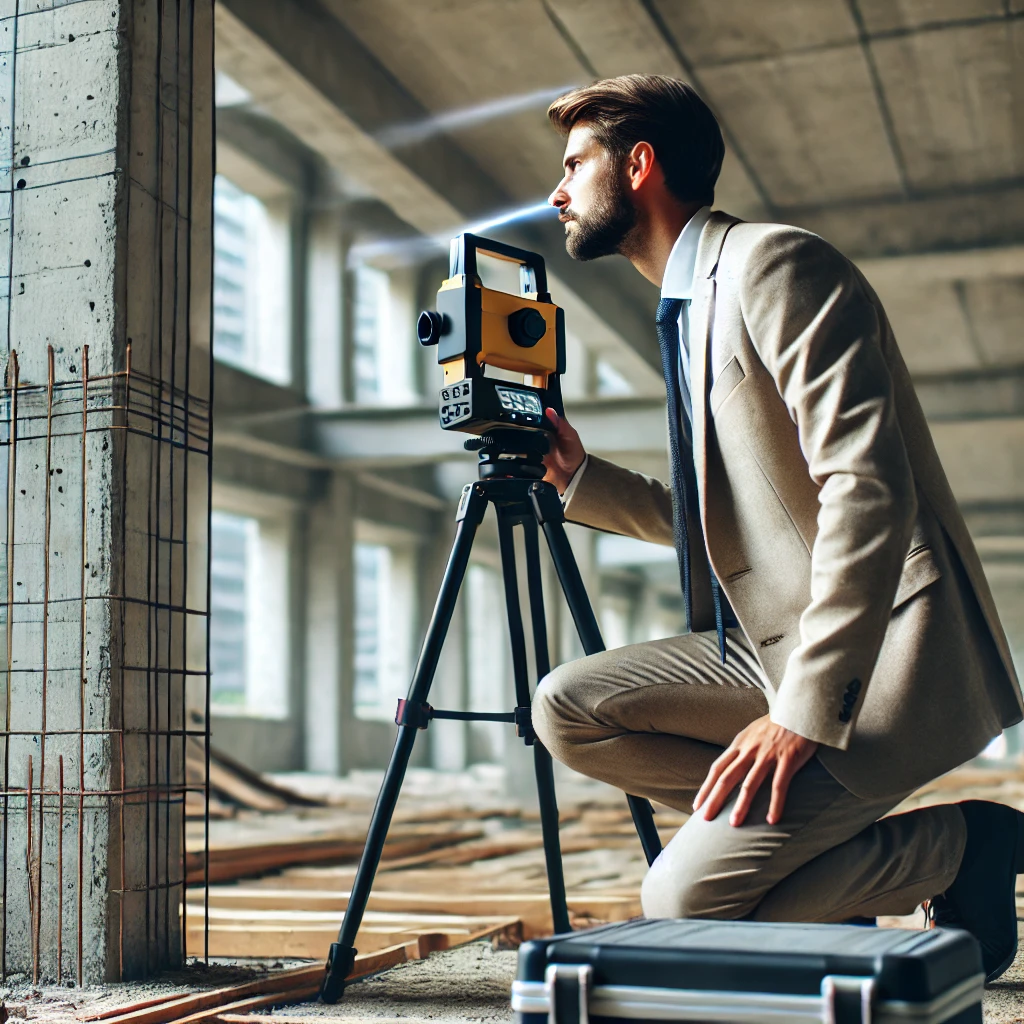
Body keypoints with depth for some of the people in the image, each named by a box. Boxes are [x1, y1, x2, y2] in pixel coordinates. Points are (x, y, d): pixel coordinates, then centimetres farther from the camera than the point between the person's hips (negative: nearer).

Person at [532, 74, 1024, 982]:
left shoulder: (775, 264, -12)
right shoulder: (690, 309, 17)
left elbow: (868, 490, -24)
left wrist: (805, 710, -27)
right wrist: (580, 479, 14)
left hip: (885, 652, -9)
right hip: (773, 641, 9)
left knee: (683, 901, -17)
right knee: (567, 708, 0)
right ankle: (818, 842, 4)